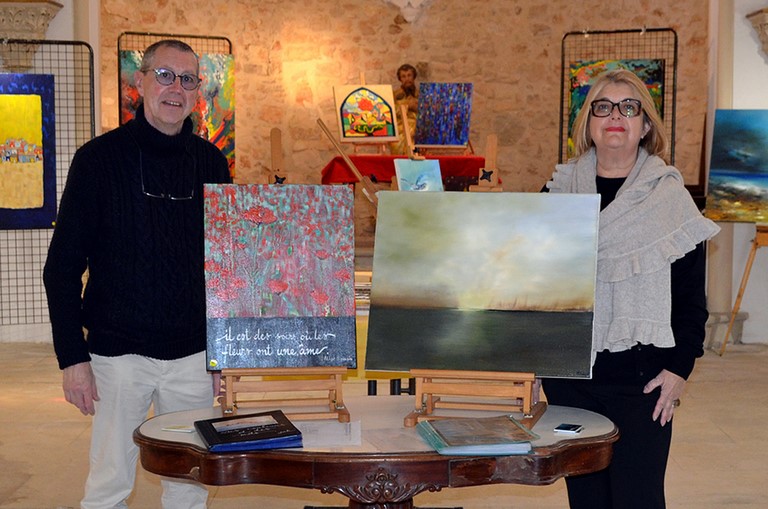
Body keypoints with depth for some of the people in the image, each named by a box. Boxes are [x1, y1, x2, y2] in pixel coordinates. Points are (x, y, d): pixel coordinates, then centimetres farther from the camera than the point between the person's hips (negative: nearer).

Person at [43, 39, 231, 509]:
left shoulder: (210, 162, 6)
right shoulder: (100, 158, -4)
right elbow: (62, 267, -4)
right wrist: (72, 357, -9)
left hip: (194, 355, 3)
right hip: (119, 353, -3)